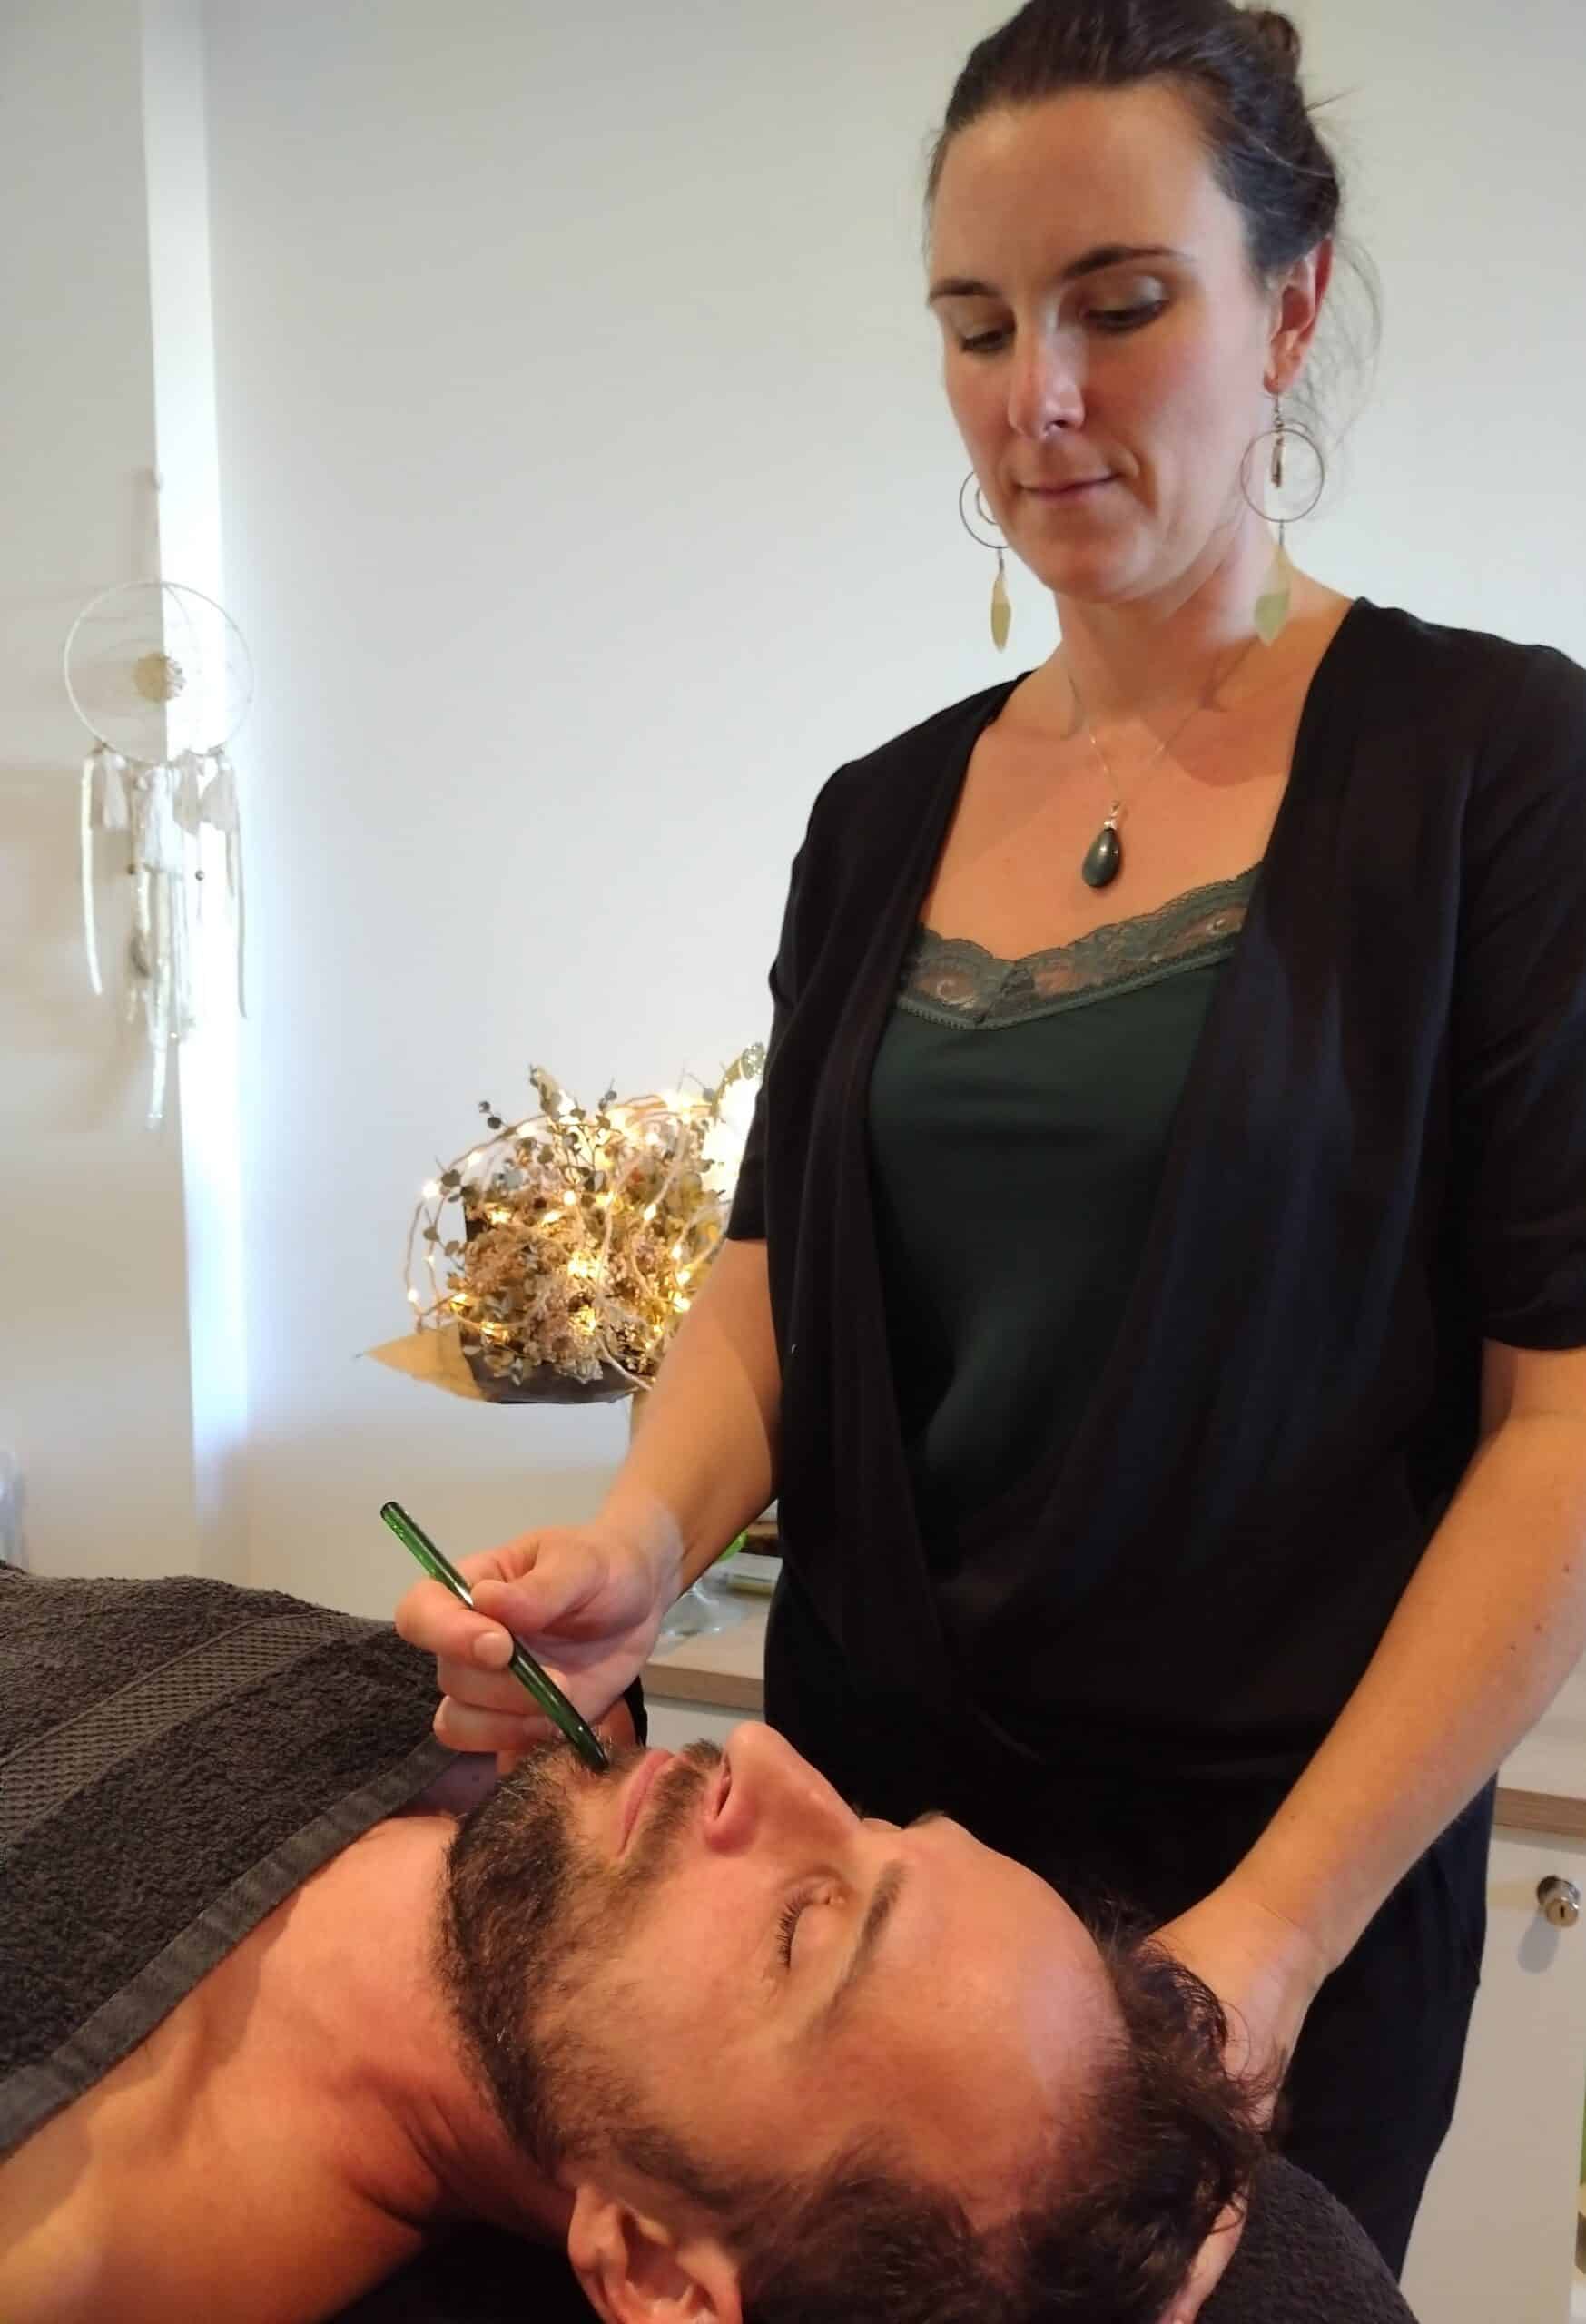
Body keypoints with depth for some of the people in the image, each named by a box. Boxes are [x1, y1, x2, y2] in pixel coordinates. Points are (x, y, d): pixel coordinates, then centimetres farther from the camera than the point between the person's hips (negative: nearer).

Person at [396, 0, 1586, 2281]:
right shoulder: (887, 816, 4)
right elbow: (773, 1274, 5)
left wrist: (1275, 1930, -18)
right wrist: (645, 1541, -15)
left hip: (1293, 1861, -4)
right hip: (872, 1802, 4)